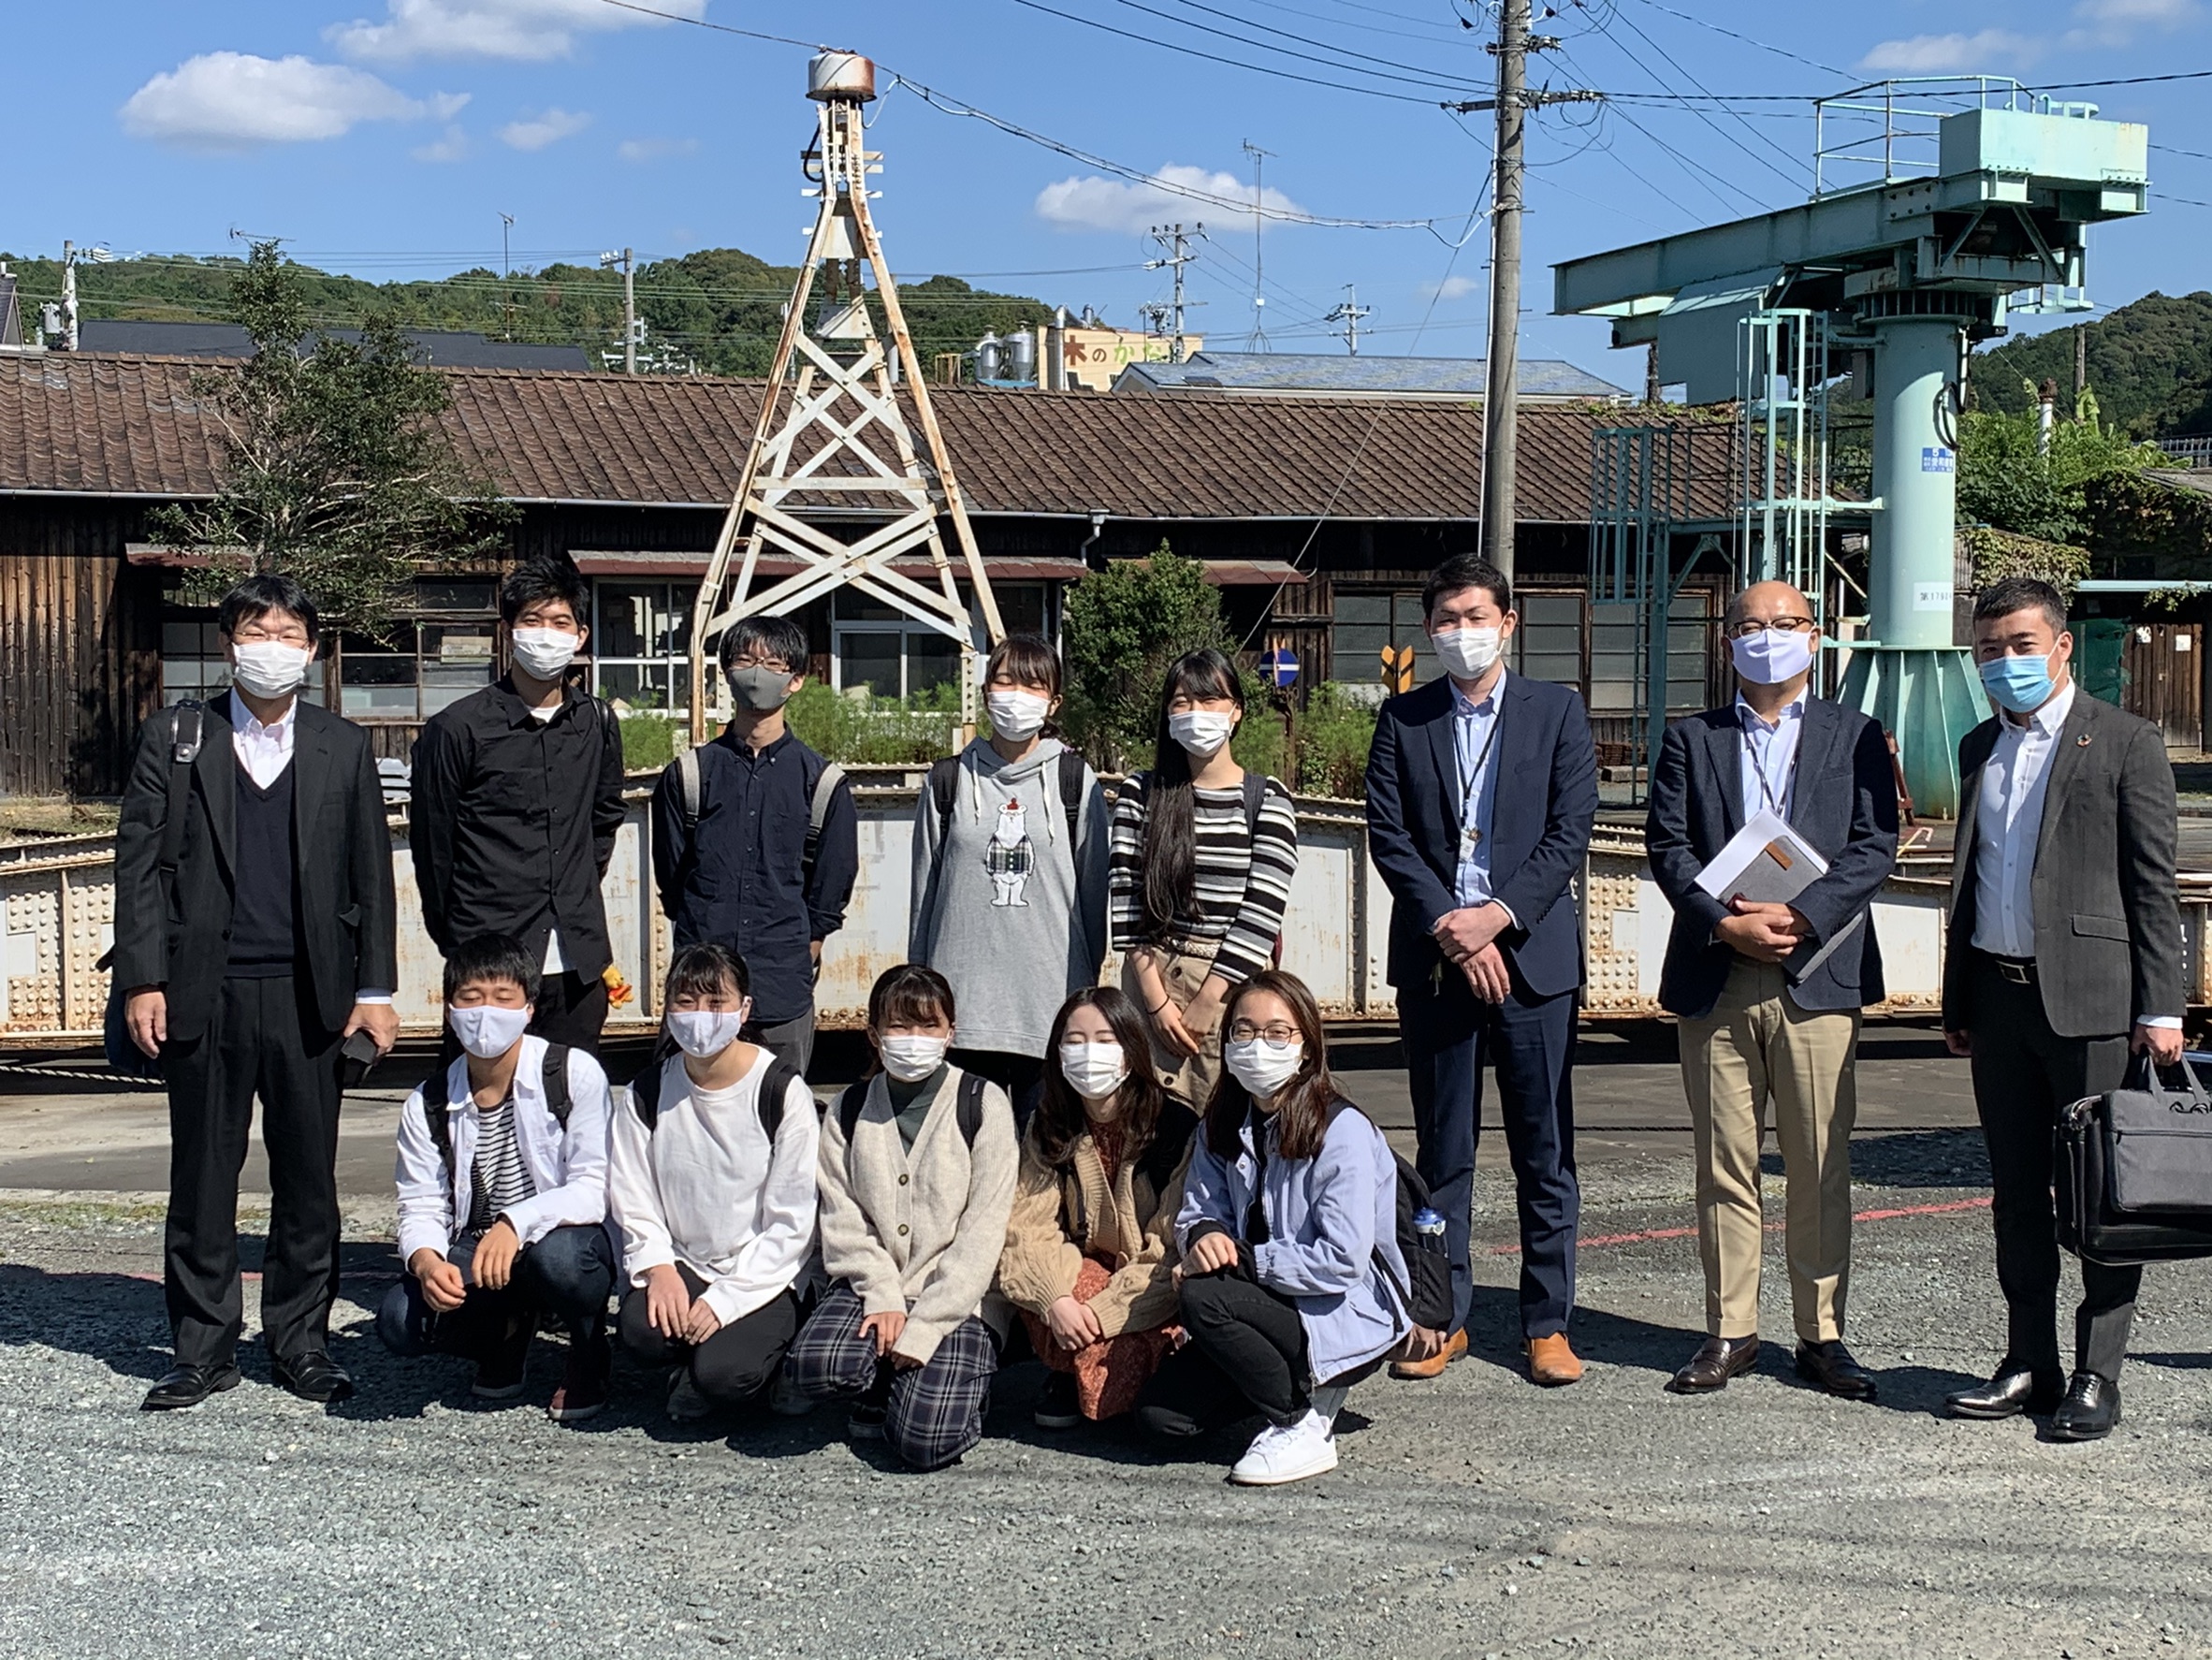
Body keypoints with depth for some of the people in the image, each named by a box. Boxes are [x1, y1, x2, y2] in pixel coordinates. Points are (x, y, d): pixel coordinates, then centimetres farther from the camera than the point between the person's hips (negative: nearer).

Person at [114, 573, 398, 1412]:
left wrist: (374, 989, 3)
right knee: (202, 1177, 5)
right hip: (203, 994, -1)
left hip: (308, 995, 1)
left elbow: (370, 875, 9)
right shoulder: (175, 738, 5)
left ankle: (301, 1340, 16)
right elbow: (139, 863, 3)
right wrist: (142, 981, -4)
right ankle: (204, 1347, 15)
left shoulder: (343, 747, 8)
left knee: (308, 1177, 5)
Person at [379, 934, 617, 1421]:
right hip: (473, 1256, 3)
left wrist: (516, 1223, -33)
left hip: (566, 1239, -3)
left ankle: (588, 1354, -2)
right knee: (400, 1321, -23)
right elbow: (421, 1208, -2)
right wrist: (426, 1261, -26)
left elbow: (594, 1189, -17)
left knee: (556, 1256, -39)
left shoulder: (574, 1074, -12)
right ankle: (506, 1332, 13)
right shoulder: (427, 1105, 0)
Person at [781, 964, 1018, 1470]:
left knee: (926, 1440, -23)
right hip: (871, 1286, 3)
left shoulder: (983, 1104, -3)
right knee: (813, 1365, -28)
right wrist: (883, 1298, -13)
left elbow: (982, 1230, -8)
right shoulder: (849, 1111, 9)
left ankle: (953, 1383, 12)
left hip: (959, 1297, -3)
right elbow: (842, 1220, 4)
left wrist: (923, 1328, -16)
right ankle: (883, 1390, 6)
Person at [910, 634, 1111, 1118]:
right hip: (963, 991, 1)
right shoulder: (950, 780, 9)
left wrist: (1090, 979, 6)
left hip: (1052, 998, -1)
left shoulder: (1075, 781, 5)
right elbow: (924, 889, 12)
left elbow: (1094, 885, 7)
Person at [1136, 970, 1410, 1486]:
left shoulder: (1343, 1132, -18)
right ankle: (1298, 1382, 13)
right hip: (1276, 1305, 7)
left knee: (1205, 1299, -29)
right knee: (1161, 1413, -8)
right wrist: (1203, 1235, -21)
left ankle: (1304, 1427, -11)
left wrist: (1241, 1258, -23)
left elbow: (1343, 1261, -25)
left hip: (1352, 1314, -7)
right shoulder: (1222, 1129, 5)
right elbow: (1196, 1212, 4)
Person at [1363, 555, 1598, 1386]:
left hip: (1532, 953, -1)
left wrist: (1497, 916, -12)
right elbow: (1389, 836, 0)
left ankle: (1547, 1324, 10)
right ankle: (1442, 1318, 16)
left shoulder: (1556, 711, 5)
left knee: (1545, 1151, 2)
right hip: (1433, 960, 1)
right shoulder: (1403, 719, 8)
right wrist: (1450, 929, -11)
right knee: (1442, 1152, 7)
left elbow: (1570, 833, -2)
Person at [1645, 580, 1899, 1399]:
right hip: (1715, 980, 1)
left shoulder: (1855, 736, 10)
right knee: (1723, 1164, 4)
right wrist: (1726, 924, -13)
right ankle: (1729, 1332, 12)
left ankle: (1822, 1334, 10)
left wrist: (1798, 916, -14)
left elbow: (1874, 846, 0)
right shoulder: (1690, 739, 12)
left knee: (1821, 1167, 1)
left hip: (1816, 977, -1)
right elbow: (1667, 847, 3)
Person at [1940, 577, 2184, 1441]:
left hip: (2088, 997, -6)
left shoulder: (2125, 743, -3)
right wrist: (1957, 1000, 18)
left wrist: (2159, 1008, -11)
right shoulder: (1979, 748, 16)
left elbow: (2153, 884, -6)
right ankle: (2030, 1364, 19)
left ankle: (2096, 1375, 5)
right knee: (2017, 1193, 10)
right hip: (1998, 999, 6)